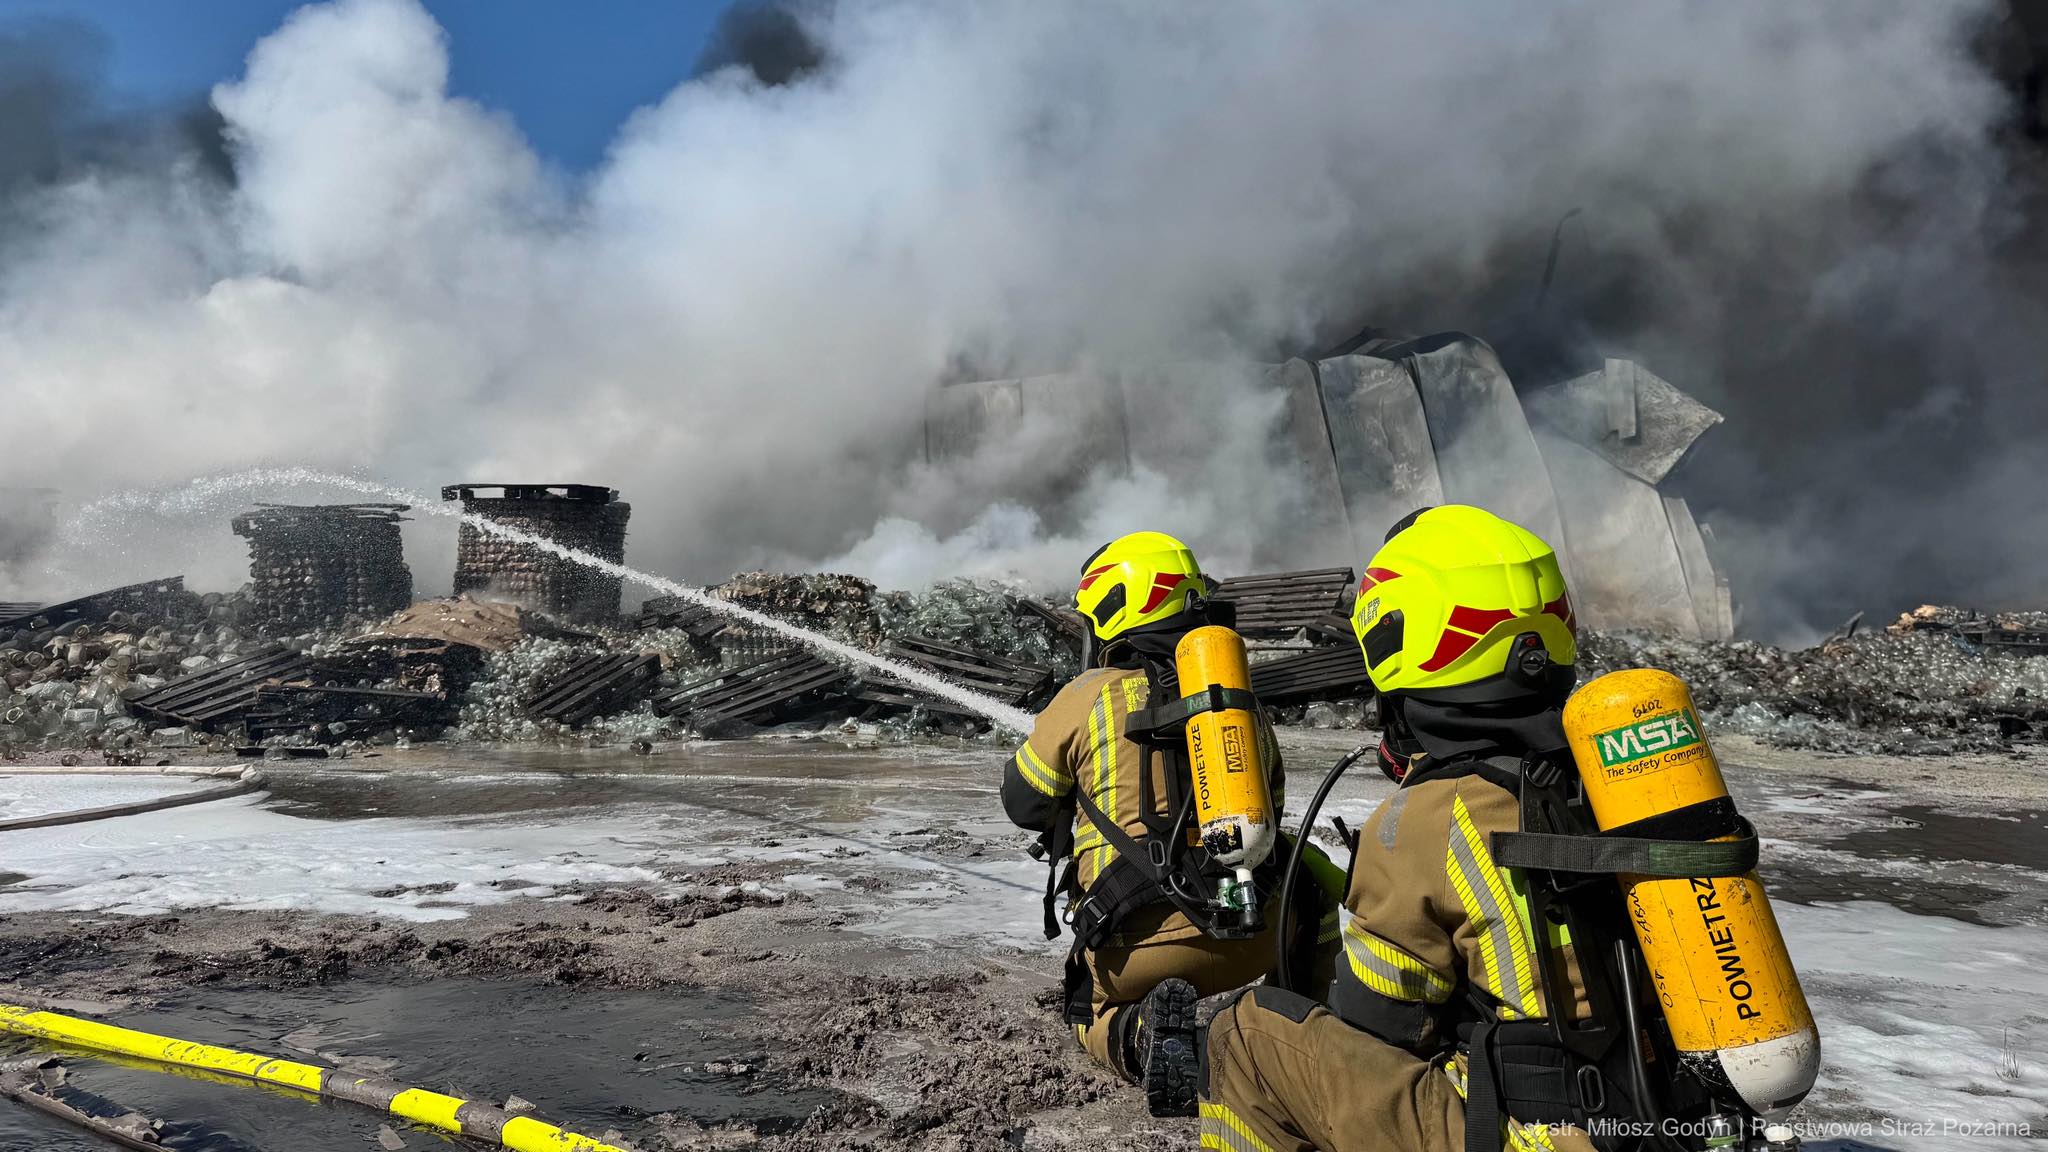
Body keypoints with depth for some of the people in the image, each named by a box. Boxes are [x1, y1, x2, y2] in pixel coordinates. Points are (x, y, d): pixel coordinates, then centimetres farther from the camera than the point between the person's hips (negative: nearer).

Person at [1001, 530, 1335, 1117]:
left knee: (1092, 1010, 27)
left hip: (1143, 942, -3)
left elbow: (1023, 802, 14)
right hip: (1254, 940, 3)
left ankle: (1143, 1031, -9)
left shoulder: (1088, 699, 1)